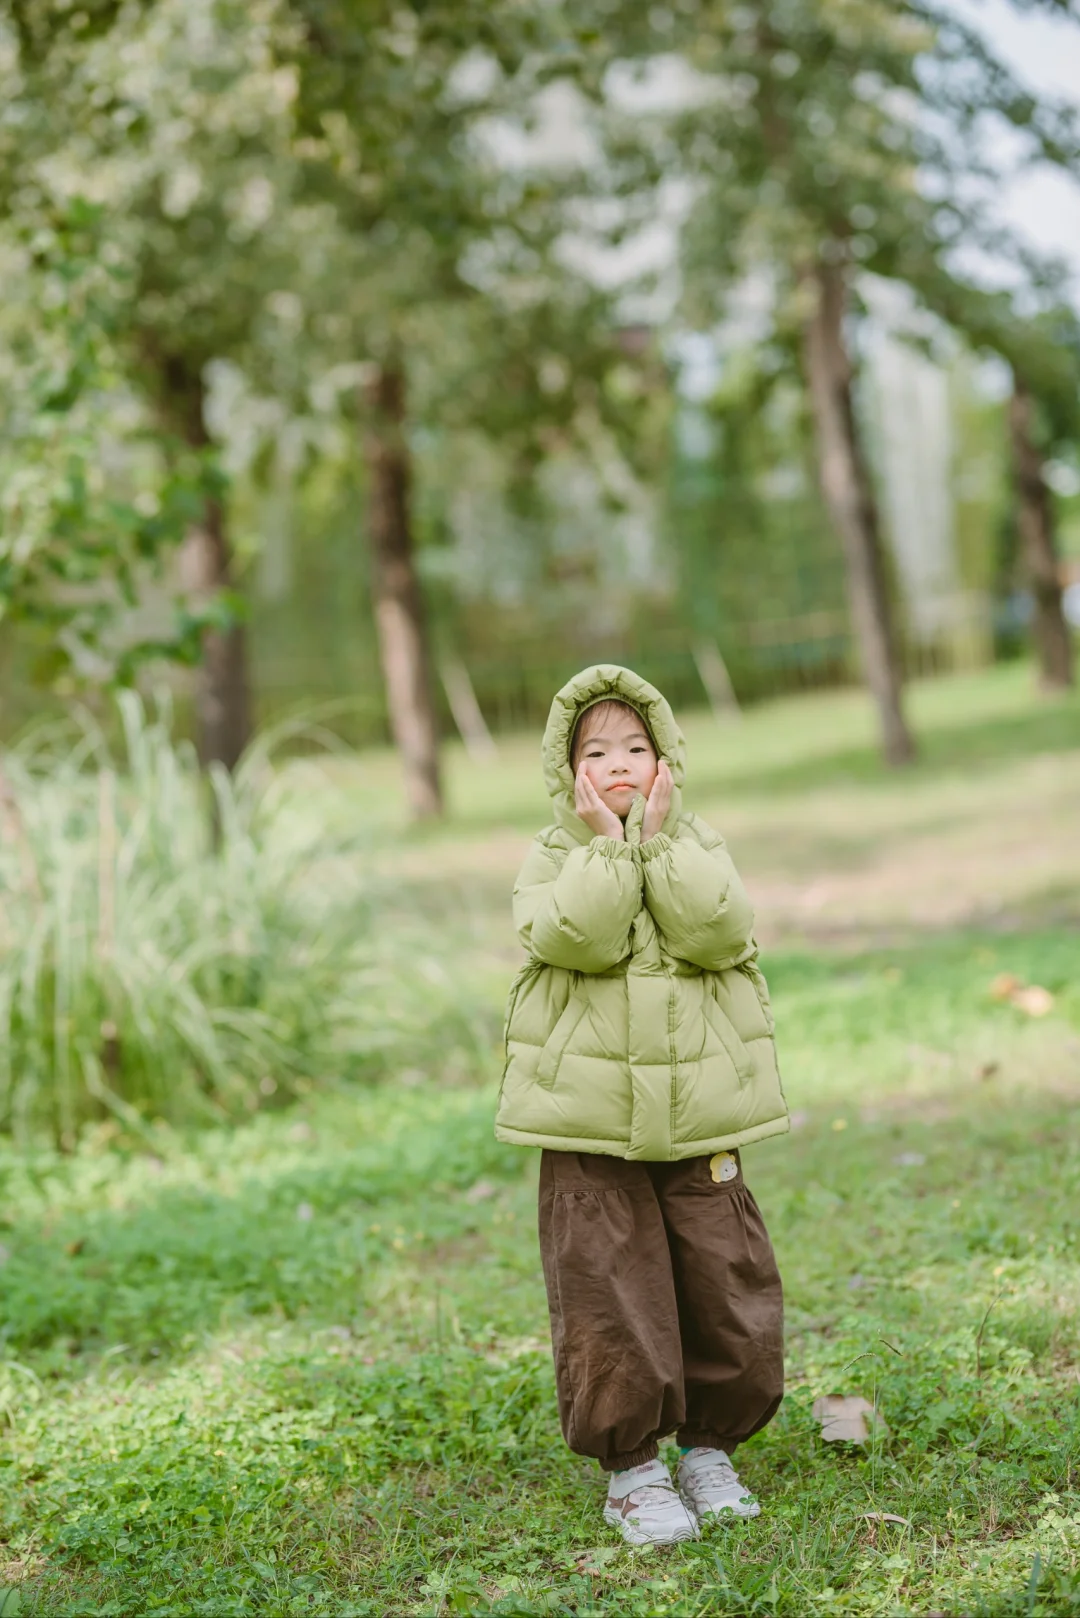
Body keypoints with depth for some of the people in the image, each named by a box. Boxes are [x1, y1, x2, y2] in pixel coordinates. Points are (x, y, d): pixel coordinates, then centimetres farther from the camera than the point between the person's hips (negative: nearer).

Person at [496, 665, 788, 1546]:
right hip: (590, 1138, -2)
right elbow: (577, 938, -20)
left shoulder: (699, 846, 6)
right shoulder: (552, 859, 0)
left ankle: (710, 1446, 28)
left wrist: (659, 838, -15)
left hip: (700, 1125, 2)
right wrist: (607, 842, -17)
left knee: (727, 1293, 8)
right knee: (612, 1303, 1)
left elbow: (721, 933, -14)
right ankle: (631, 1467, 18)